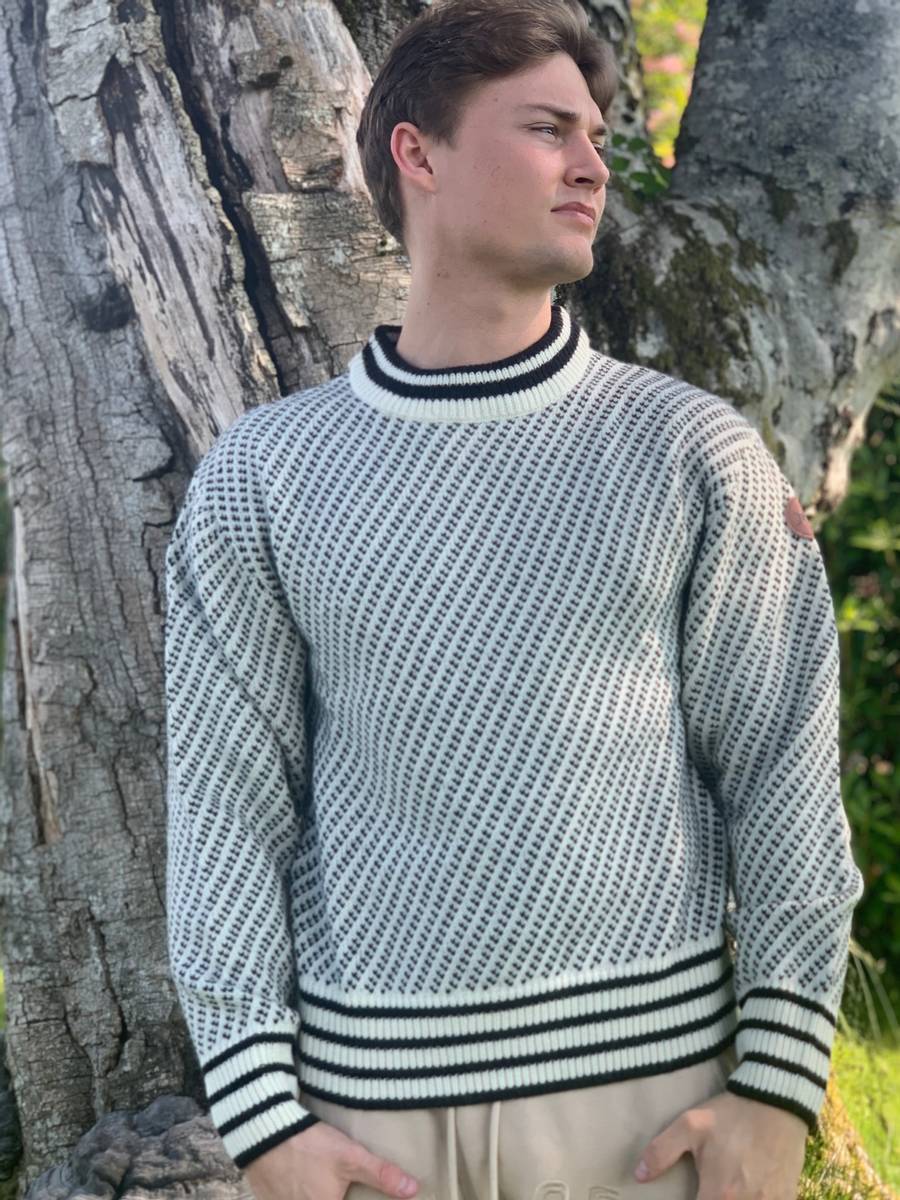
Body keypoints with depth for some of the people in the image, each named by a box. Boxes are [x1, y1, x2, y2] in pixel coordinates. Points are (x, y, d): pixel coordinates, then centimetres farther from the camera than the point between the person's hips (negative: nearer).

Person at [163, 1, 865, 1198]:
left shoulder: (697, 449, 0)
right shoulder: (262, 476, 1)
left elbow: (783, 769, 0)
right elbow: (229, 798, 0)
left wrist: (778, 1084, -6)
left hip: (646, 1075, 0)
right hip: (368, 1092, 1)